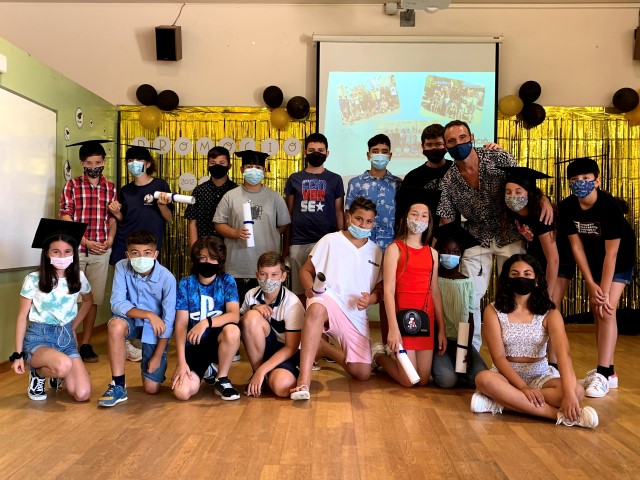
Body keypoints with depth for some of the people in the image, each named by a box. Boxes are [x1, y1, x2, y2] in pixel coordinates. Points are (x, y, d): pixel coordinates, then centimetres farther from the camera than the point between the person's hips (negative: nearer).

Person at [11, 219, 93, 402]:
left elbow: (88, 301, 20)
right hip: (38, 337, -3)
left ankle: (55, 374, 21)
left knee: (83, 395, -12)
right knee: (64, 365, -37)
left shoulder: (79, 277, -1)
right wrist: (18, 354, -4)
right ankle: (38, 373, 0)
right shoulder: (34, 279, -10)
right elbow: (22, 317, -3)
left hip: (66, 338, 3)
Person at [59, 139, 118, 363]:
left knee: (94, 299, 7)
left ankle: (85, 343, 18)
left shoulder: (110, 188, 8)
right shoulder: (72, 185, -1)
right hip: (76, 250, -2)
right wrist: (87, 242, -11)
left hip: (102, 252, 3)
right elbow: (66, 220, -5)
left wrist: (110, 239, -6)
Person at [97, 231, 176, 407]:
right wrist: (148, 314, -34)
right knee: (115, 325, -37)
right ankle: (119, 386, -20)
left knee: (152, 389, -4)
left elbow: (168, 321, -18)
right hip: (131, 319, 2)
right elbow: (117, 304, -22)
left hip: (155, 328, -1)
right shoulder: (122, 267, -18)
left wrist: (157, 357, -15)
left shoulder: (167, 278, -24)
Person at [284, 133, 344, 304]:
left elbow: (339, 212, 7)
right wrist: (285, 244, 7)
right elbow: (289, 213, 10)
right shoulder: (294, 179, 9)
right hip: (298, 243, 1)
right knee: (299, 290, 5)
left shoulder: (335, 179, 7)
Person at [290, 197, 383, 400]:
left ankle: (323, 348, 20)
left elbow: (380, 289, 15)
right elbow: (306, 271, 5)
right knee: (316, 309, -43)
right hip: (327, 301, -4)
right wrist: (311, 288, -17)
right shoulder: (330, 240, 4)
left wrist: (370, 299, -8)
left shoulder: (376, 252, 13)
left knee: (362, 373, -6)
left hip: (356, 316, 4)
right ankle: (303, 382, -44)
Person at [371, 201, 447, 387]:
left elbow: (435, 291, 12)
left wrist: (442, 329, 8)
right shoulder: (395, 248, -3)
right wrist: (393, 328, -18)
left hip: (426, 318, 5)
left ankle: (394, 355, 33)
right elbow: (389, 290, -10)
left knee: (423, 380, 6)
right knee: (408, 381, -1)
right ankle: (379, 356, 25)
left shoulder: (432, 253, 12)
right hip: (403, 316, -5)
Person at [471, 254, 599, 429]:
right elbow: (498, 357, -12)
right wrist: (524, 388, -25)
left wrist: (568, 393, -36)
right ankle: (558, 414, -36)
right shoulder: (493, 311, -7)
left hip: (540, 375, 2)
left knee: (577, 391, -28)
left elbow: (563, 353, -20)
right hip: (506, 375, -1)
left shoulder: (549, 314, -5)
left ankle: (501, 401, -28)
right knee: (484, 379, -36)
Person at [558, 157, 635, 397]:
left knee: (607, 310, -16)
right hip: (592, 259, 5)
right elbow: (577, 246, -12)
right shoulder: (566, 207, -18)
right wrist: (591, 284, -13)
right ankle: (608, 371, 18)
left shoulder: (610, 206, -30)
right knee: (596, 312, 7)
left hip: (619, 260, -5)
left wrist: (604, 290, -26)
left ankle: (604, 373, -13)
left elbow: (611, 253, -28)